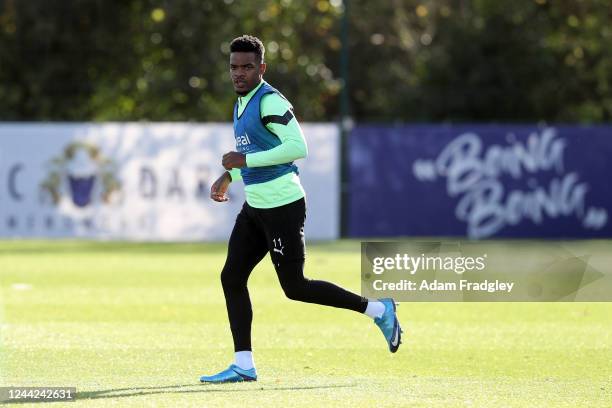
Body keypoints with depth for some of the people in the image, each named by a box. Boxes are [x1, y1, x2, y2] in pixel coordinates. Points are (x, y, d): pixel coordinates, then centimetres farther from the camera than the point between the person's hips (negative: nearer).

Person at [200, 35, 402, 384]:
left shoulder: (270, 102, -16)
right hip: (256, 207, 9)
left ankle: (378, 310, 10)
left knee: (295, 287, -4)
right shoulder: (242, 104, 14)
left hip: (283, 207, -9)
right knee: (232, 278, 3)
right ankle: (244, 365, 6)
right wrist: (229, 176, 18)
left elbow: (298, 147, -26)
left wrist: (246, 160, -24)